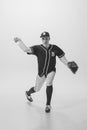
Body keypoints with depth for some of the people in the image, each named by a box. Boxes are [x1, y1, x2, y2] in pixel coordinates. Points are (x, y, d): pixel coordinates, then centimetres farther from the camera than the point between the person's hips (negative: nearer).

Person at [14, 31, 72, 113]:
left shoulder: (55, 48, -9)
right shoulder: (37, 48, -14)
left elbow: (62, 58, -5)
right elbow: (26, 49, -26)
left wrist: (68, 65, -17)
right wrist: (19, 41, -31)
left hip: (51, 71, 0)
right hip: (41, 72, 0)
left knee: (49, 84, -24)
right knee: (37, 89, 13)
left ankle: (48, 105, -5)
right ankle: (28, 93, 50)